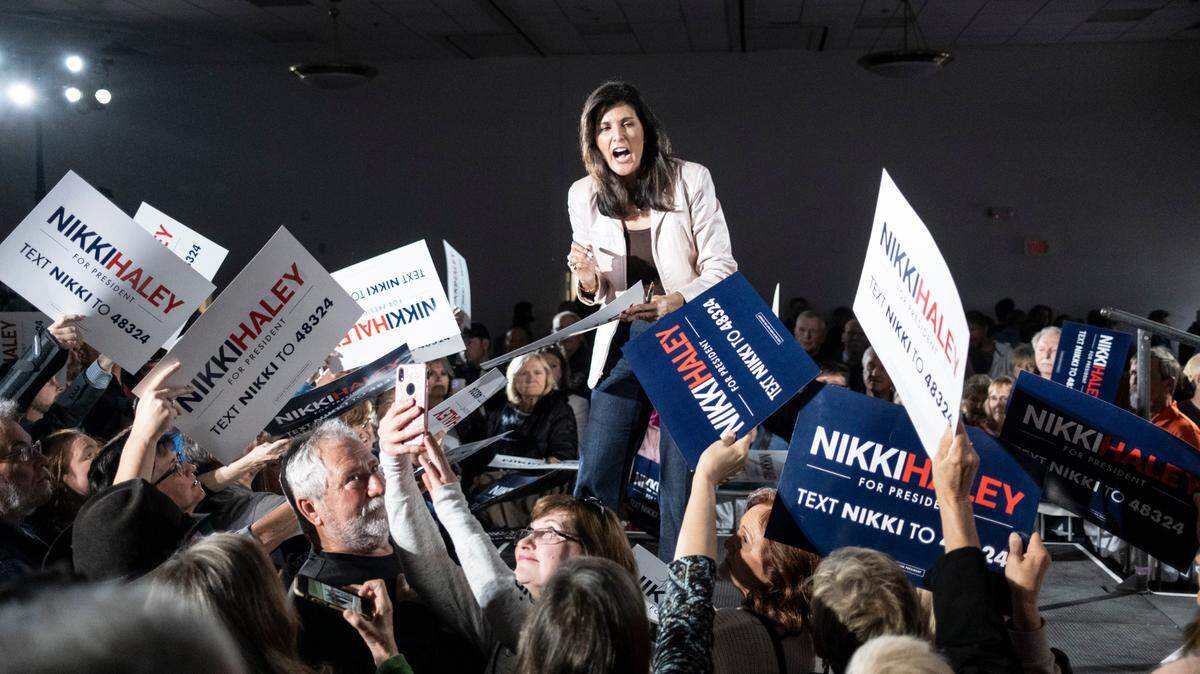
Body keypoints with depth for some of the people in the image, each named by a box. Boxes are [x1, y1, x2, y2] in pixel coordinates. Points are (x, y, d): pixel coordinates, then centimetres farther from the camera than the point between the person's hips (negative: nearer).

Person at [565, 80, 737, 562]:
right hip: (623, 340, 3)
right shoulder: (584, 196, 4)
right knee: (595, 476, -1)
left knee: (682, 476, -1)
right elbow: (596, 294, 12)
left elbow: (721, 267, -5)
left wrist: (676, 302, -23)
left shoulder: (690, 180, -4)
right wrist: (588, 281, -12)